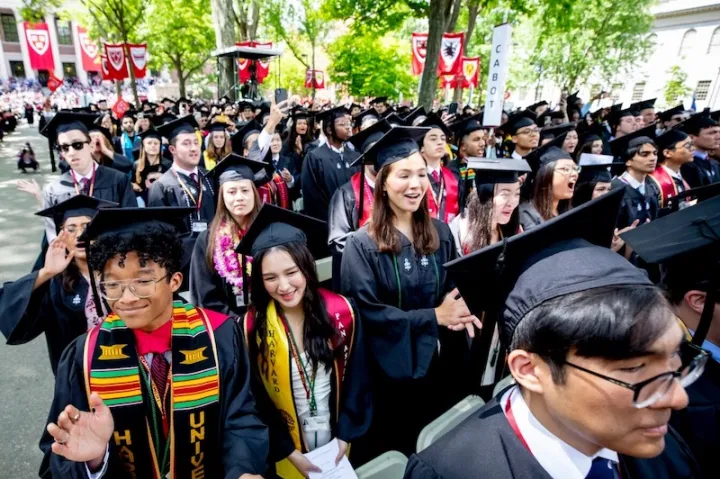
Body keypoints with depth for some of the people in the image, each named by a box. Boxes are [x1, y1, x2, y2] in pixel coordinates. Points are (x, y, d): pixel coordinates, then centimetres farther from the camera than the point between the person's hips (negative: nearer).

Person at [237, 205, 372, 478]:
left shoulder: (341, 311, -16)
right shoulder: (252, 325, -18)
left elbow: (356, 378, -6)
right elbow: (256, 399, -9)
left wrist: (345, 434, -8)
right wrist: (289, 451, -10)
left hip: (336, 440, 2)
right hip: (287, 449, -1)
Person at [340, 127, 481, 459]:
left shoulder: (439, 233, -1)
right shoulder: (363, 244, -16)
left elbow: (451, 290, 10)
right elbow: (366, 312, -19)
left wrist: (457, 311, -14)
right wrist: (433, 317, -20)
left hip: (436, 362, 5)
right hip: (388, 369, -4)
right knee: (389, 453, 18)